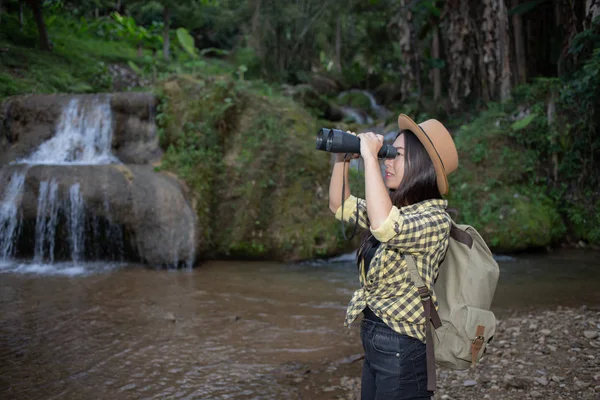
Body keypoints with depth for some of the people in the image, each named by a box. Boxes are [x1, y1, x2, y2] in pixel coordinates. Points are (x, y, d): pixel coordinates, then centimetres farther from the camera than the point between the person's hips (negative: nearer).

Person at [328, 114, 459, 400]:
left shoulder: (435, 219, -19)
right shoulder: (398, 210, 7)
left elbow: (383, 226, -39)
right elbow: (340, 205, 19)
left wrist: (369, 155, -29)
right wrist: (342, 157, 3)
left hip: (402, 349, -8)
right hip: (373, 342, 8)